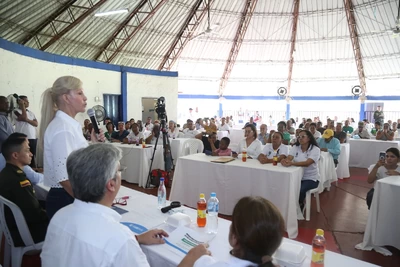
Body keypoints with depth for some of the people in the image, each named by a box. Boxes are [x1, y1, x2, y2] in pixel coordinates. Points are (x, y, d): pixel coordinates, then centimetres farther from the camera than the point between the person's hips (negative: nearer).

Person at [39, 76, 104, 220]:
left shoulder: (70, 125, 8)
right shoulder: (62, 129, -21)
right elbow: (64, 178, -25)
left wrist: (94, 144, 7)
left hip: (73, 198, 9)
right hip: (65, 200, -9)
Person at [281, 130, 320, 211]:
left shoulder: (315, 149, -12)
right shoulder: (295, 147, 3)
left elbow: (307, 163, -28)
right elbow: (289, 158, -13)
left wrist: (292, 163, -43)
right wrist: (285, 161, -39)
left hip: (311, 178, -4)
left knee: (300, 189, -30)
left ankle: (299, 206, 2)